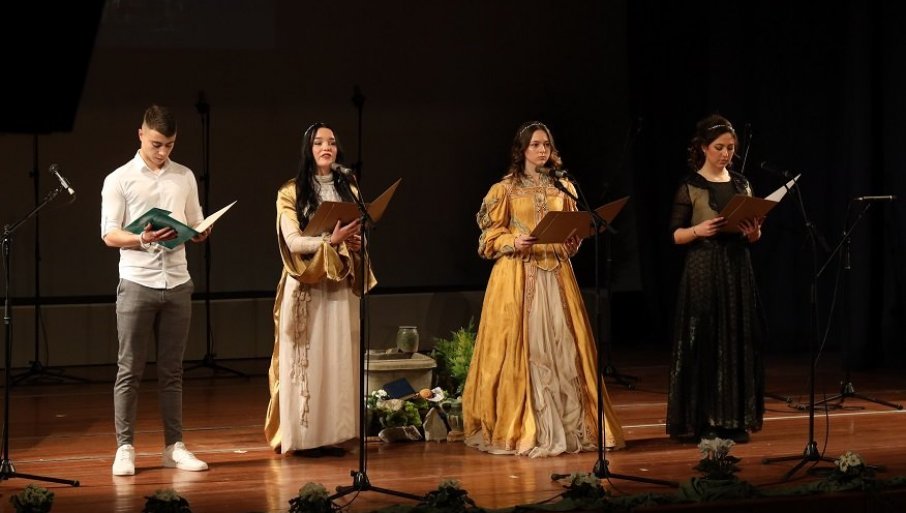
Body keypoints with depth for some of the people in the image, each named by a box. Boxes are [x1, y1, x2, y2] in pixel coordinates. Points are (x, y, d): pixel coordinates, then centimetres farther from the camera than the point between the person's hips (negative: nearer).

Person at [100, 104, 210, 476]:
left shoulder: (185, 177, 11)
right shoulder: (119, 180, 0)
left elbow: (195, 226, 15)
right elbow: (109, 235, -4)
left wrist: (201, 233, -9)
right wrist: (143, 239, -22)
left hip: (177, 283, 3)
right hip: (137, 284, -3)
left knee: (172, 370, 8)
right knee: (129, 370, -1)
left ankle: (174, 447, 12)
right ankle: (125, 448, 3)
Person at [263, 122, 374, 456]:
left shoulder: (348, 191, 13)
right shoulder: (291, 193, -1)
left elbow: (358, 236, 13)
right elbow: (293, 242, -10)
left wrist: (356, 242, -11)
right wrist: (331, 240, -25)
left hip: (340, 286, 4)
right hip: (306, 287, -4)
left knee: (339, 357, 2)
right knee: (306, 359, -4)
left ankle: (333, 433, 6)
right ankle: (303, 436, -1)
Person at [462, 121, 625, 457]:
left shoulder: (563, 187, 13)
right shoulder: (505, 189, 2)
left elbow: (573, 234, 18)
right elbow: (491, 236, 0)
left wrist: (573, 239, -4)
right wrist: (514, 243, -18)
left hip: (556, 274, 3)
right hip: (518, 275, -3)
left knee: (561, 346, 0)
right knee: (522, 346, -6)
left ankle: (568, 426, 5)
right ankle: (519, 428, -2)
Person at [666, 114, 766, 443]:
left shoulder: (741, 184, 12)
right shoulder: (690, 186, -2)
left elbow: (754, 235, 15)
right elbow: (675, 235, -3)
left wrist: (753, 232, -8)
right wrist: (699, 230, -21)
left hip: (737, 271, 5)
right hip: (703, 272, -5)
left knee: (738, 341, 3)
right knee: (704, 342, -4)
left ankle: (734, 419, 10)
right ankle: (704, 421, 2)